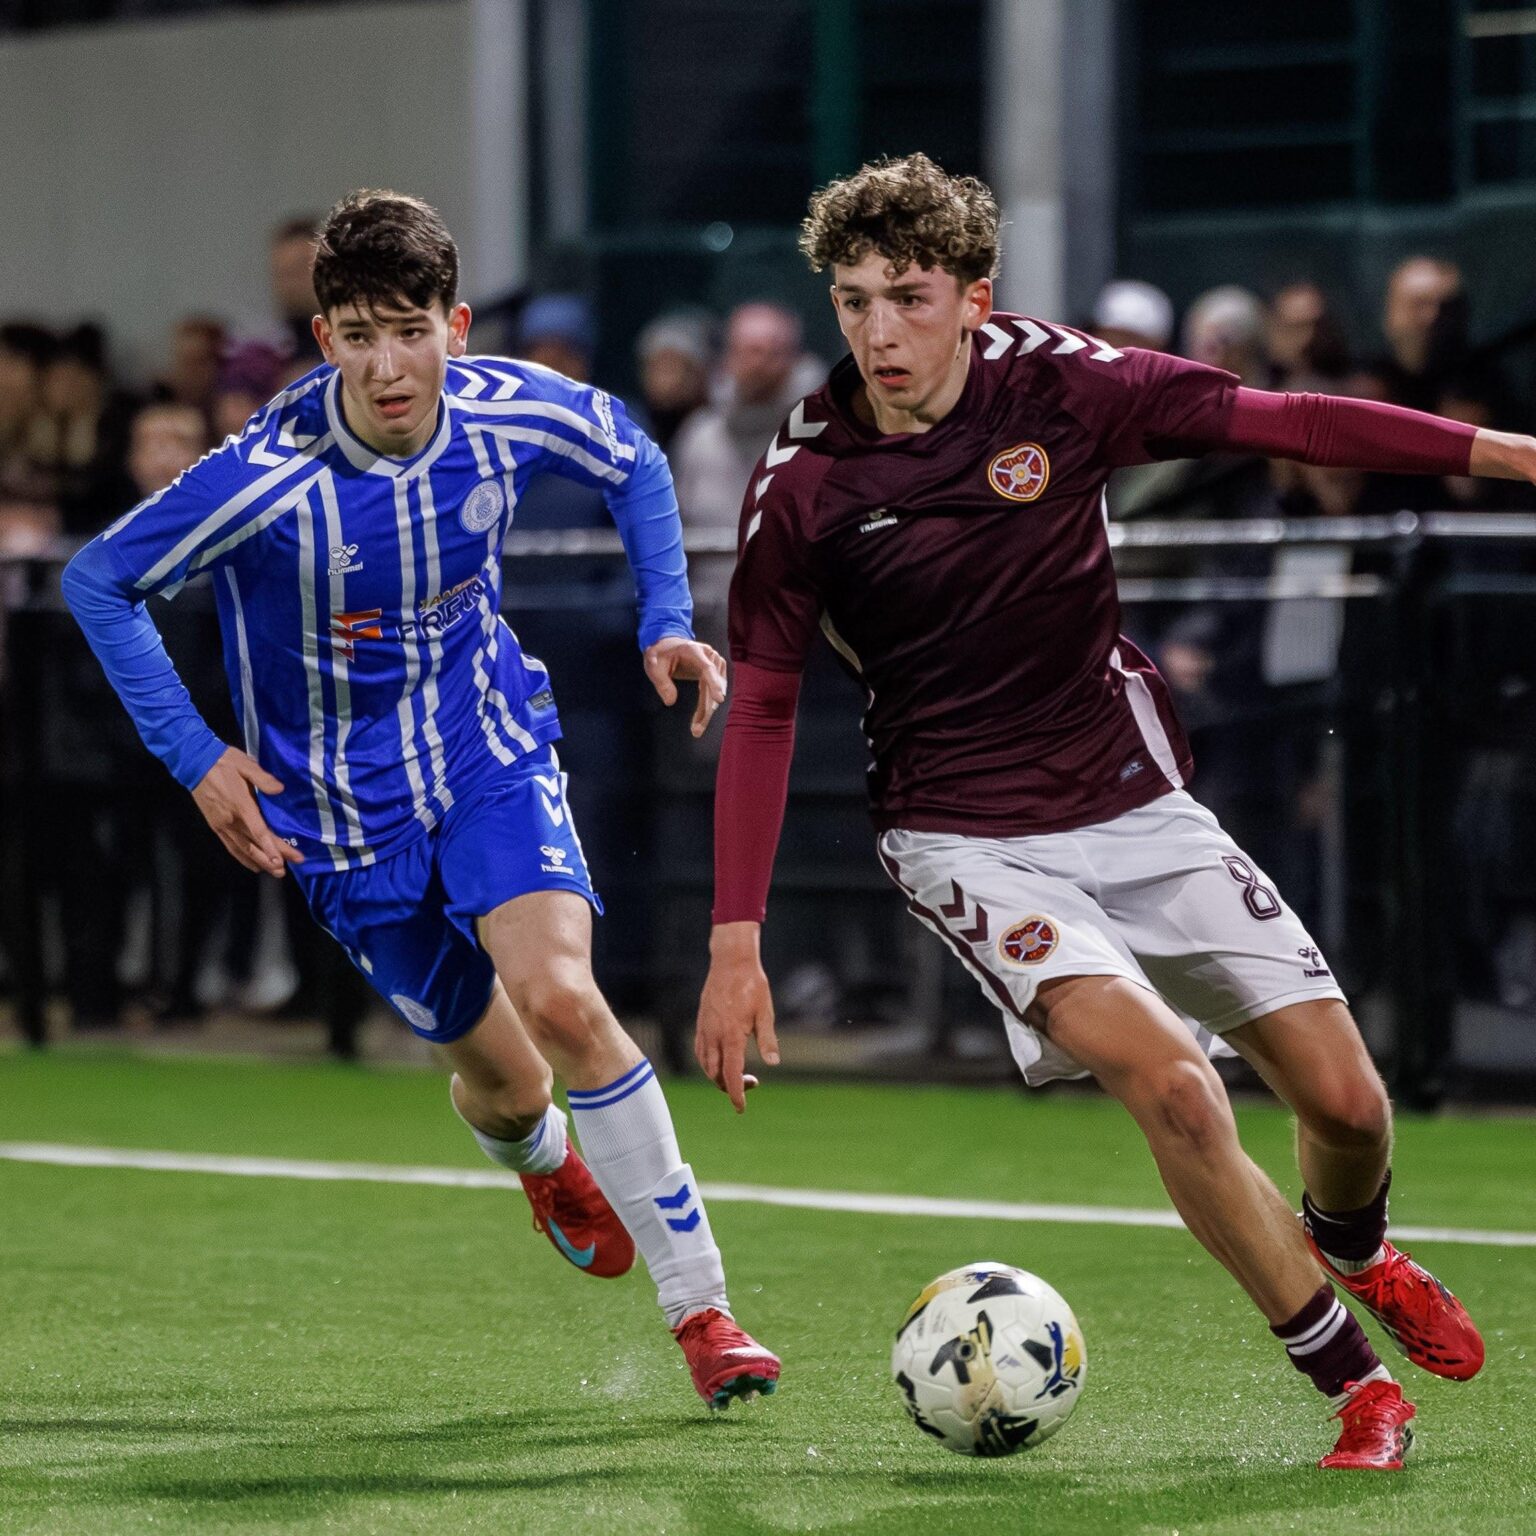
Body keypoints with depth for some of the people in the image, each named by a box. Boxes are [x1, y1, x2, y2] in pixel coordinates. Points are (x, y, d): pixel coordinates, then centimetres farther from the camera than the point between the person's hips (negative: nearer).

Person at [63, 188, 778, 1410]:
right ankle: (543, 1162, 50)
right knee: (501, 1079, 8)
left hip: (492, 757, 1)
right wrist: (196, 758, -14)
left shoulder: (512, 414, -17)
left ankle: (702, 1307, -15)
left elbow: (633, 463, 7)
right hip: (346, 807, -1)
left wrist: (667, 622, -3)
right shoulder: (269, 481, -26)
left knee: (560, 997, -24)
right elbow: (97, 582, -13)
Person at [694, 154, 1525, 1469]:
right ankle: (1356, 1385, -10)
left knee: (1345, 1102, 0)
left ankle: (1354, 1249, 38)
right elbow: (761, 710, -4)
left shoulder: (1059, 384, -9)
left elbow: (1283, 422, -2)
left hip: (1135, 803, 3)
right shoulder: (804, 484, -11)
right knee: (1168, 1079, -25)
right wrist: (735, 942, -8)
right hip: (968, 839, -2)